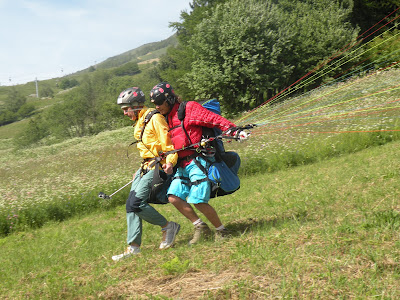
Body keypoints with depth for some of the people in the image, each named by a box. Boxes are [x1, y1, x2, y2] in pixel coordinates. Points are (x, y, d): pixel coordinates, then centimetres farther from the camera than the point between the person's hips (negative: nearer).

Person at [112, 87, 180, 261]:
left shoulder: (155, 118, -12)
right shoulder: (139, 122, 18)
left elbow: (167, 141, -18)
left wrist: (170, 162, -32)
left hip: (158, 165, -10)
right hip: (146, 165, 10)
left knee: (136, 202, -19)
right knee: (131, 204, 1)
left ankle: (168, 227, -2)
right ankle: (133, 247, 5)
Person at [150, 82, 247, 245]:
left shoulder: (189, 109, -5)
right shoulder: (167, 120, 18)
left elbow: (215, 120, -11)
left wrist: (233, 130, -22)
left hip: (198, 162, -8)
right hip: (182, 166, 8)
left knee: (198, 201, -14)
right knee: (174, 197, -7)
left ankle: (221, 231, 6)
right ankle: (201, 227, 6)